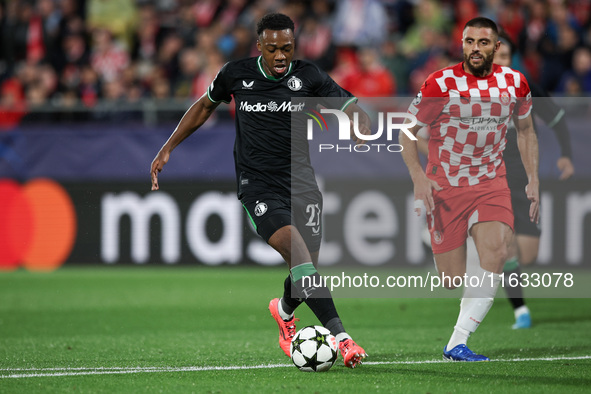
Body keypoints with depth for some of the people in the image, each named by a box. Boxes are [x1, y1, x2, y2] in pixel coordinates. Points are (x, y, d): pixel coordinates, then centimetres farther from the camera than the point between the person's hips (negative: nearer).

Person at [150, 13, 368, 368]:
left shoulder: (308, 77, -3)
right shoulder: (237, 74, -2)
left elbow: (354, 112, -7)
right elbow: (205, 106, 17)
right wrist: (168, 149, 17)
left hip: (301, 184, 2)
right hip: (258, 188, -2)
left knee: (306, 271, 4)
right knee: (299, 256, -24)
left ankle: (285, 311, 42)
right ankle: (341, 339, -31)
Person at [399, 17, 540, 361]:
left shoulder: (515, 83, 0)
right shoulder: (441, 84, -11)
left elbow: (526, 130, 17)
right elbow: (407, 132, -2)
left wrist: (533, 181, 8)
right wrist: (419, 178, -16)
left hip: (491, 182, 2)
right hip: (445, 187, -2)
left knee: (498, 252, -25)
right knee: (452, 281, -7)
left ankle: (457, 344, -23)